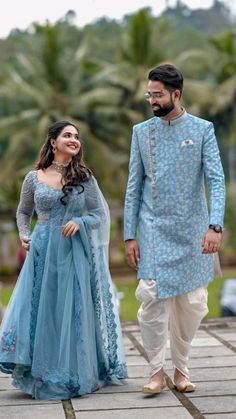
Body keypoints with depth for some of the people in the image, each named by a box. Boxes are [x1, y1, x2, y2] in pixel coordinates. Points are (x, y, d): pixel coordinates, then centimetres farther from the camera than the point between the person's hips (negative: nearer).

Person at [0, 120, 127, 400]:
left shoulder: (84, 178, 4)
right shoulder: (34, 178, 5)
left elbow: (101, 214, 5)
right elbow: (23, 212, 18)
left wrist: (80, 222, -12)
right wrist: (23, 236, 2)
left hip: (75, 254, 0)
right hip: (43, 252, 0)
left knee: (73, 311, 2)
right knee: (41, 309, 0)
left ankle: (73, 375, 14)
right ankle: (41, 374, 11)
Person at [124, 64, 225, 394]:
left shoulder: (202, 130, 1)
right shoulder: (141, 132, 6)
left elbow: (216, 180, -6)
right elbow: (134, 186, 7)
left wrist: (215, 225, -20)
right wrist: (129, 235, 2)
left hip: (192, 231, 0)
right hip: (154, 230, 0)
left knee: (192, 303, 4)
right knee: (153, 298, -9)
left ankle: (181, 369, 21)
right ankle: (157, 371, 4)